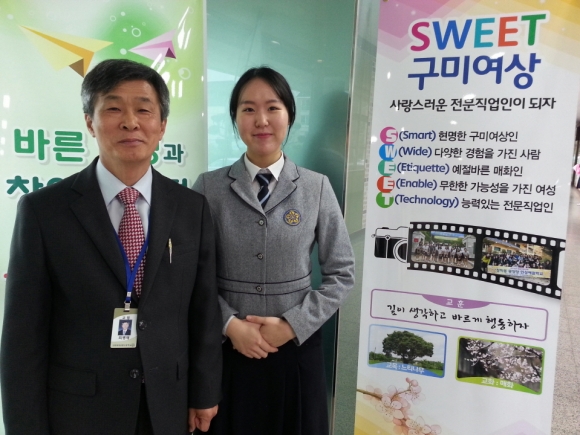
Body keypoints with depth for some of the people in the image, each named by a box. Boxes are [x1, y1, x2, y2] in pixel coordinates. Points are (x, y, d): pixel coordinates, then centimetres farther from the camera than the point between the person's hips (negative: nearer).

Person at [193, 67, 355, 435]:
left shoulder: (317, 188, -4)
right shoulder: (209, 187, -4)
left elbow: (342, 273, -2)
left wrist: (293, 324, -11)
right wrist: (230, 324, -14)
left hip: (296, 346, 1)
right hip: (229, 347, 0)